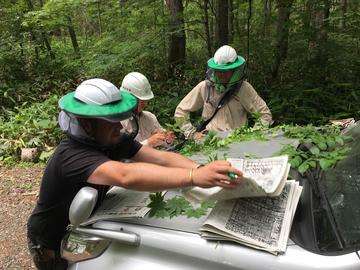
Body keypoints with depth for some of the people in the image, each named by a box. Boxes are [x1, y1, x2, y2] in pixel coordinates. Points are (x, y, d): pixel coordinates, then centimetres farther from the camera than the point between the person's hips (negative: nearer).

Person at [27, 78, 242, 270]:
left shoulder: (115, 140, -13)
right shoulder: (71, 156, -37)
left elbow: (162, 159, -24)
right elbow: (126, 176, -55)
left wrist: (203, 169, -41)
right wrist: (194, 176, -62)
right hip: (53, 248, -6)